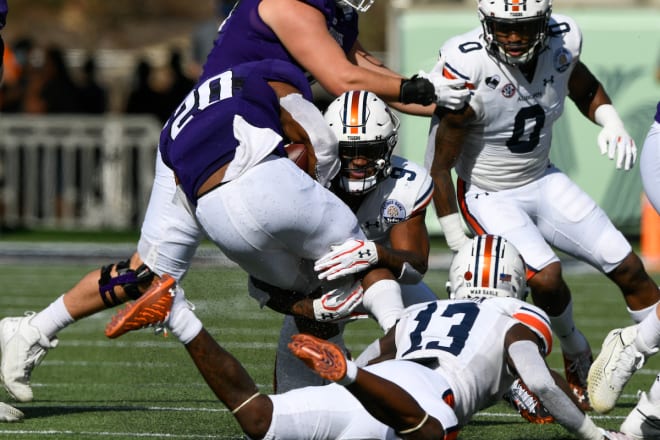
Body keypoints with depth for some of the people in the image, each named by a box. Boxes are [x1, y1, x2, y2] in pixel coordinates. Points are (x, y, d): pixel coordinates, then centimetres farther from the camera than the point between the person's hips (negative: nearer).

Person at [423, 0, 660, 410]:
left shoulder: (561, 43, -13)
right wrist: (459, 244, -13)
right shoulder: (469, 69, -28)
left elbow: (585, 89, 13)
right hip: (489, 196, -5)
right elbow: (439, 164, -18)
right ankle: (577, 355, 4)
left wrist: (610, 122, -9)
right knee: (547, 277, -24)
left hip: (543, 181, 5)